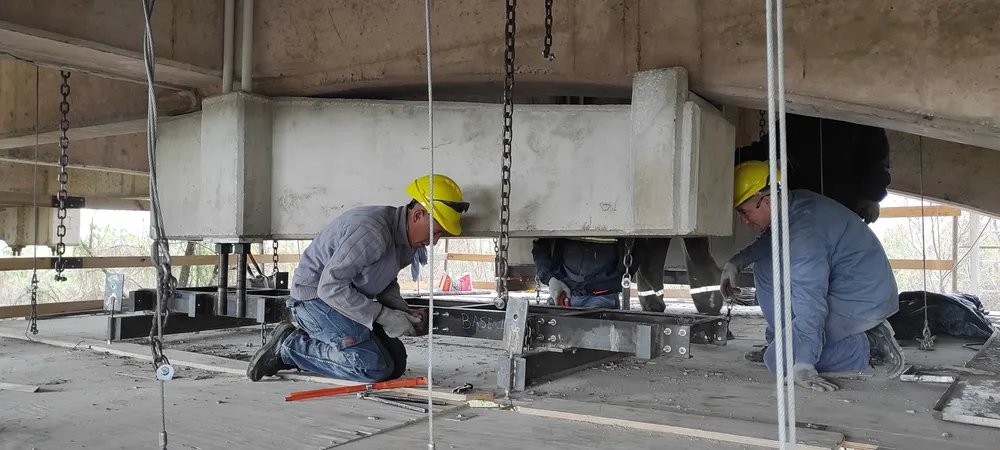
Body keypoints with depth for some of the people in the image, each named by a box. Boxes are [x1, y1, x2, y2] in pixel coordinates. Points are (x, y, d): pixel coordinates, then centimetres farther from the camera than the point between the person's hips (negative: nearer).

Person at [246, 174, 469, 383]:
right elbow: (330, 287, -28)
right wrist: (383, 317, -25)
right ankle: (288, 345, -7)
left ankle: (308, 340, 11)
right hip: (315, 297, -10)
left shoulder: (407, 239, 2)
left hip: (349, 302, 10)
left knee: (396, 364, 3)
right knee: (374, 368, -21)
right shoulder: (371, 231, -28)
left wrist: (404, 313, -5)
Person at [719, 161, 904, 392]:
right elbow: (767, 241, 20)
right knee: (765, 269, 11)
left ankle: (867, 347, -5)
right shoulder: (795, 202, 1)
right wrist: (735, 263, 4)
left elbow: (810, 304, -32)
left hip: (862, 301, -10)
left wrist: (803, 365, -33)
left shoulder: (803, 235, -28)